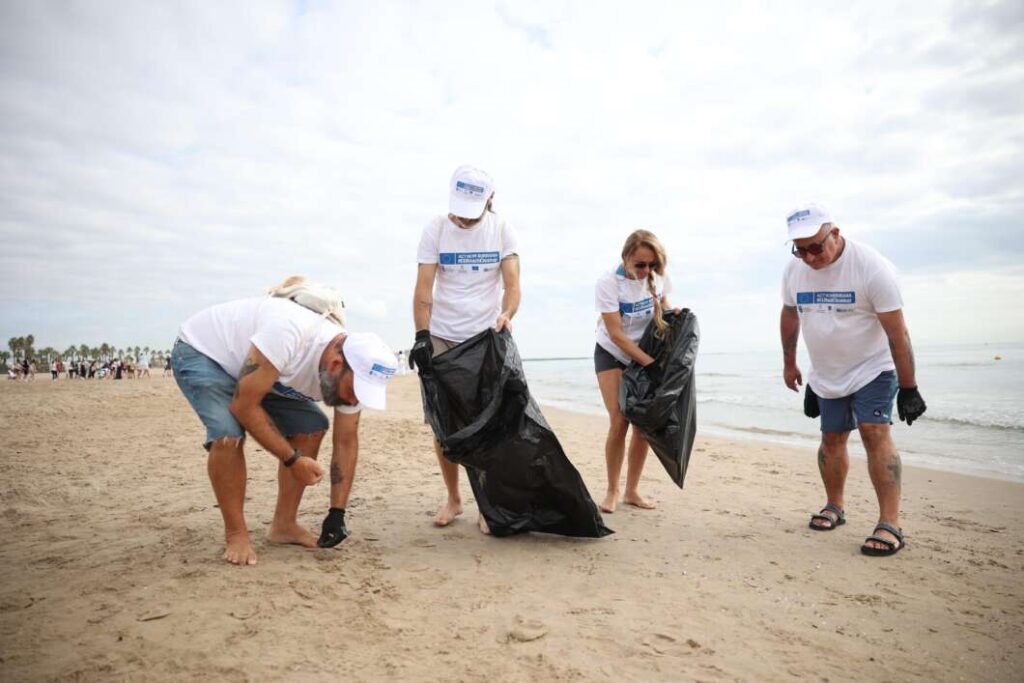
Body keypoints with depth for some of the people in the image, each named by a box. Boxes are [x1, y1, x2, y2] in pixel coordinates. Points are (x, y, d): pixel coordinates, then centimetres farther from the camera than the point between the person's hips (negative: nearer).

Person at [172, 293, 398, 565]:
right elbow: (244, 406, -34)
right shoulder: (289, 335, -42)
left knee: (311, 427, -3)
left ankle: (284, 525, 8)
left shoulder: (352, 370, -18)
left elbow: (346, 440, -7)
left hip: (250, 369, 7)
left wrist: (337, 513, -9)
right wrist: (293, 459, -28)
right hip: (200, 352, -6)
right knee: (229, 436, -28)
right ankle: (236, 535, -7)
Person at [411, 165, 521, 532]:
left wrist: (506, 315, -31)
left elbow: (512, 283, -11)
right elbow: (423, 288, -8)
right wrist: (421, 335, -20)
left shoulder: (502, 230, -2)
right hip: (441, 338, 1)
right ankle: (453, 498, 20)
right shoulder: (435, 229, -3)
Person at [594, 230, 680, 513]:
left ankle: (632, 490, 13)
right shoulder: (608, 282, -23)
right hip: (613, 355, -4)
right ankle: (612, 491, 4)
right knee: (619, 422, -13)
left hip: (646, 356, 4)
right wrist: (650, 362, -26)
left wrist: (673, 311, -12)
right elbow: (616, 334, -23)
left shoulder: (658, 276, -10)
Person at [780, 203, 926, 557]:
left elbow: (897, 332, -21)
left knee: (875, 433, -18)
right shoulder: (794, 270, -5)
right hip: (826, 375, 5)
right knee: (832, 440, 12)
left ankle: (890, 525, -15)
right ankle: (834, 506, 30)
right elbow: (790, 316, 12)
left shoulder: (872, 267, -22)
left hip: (872, 369, -5)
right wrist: (789, 363, 17)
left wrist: (908, 388, -21)